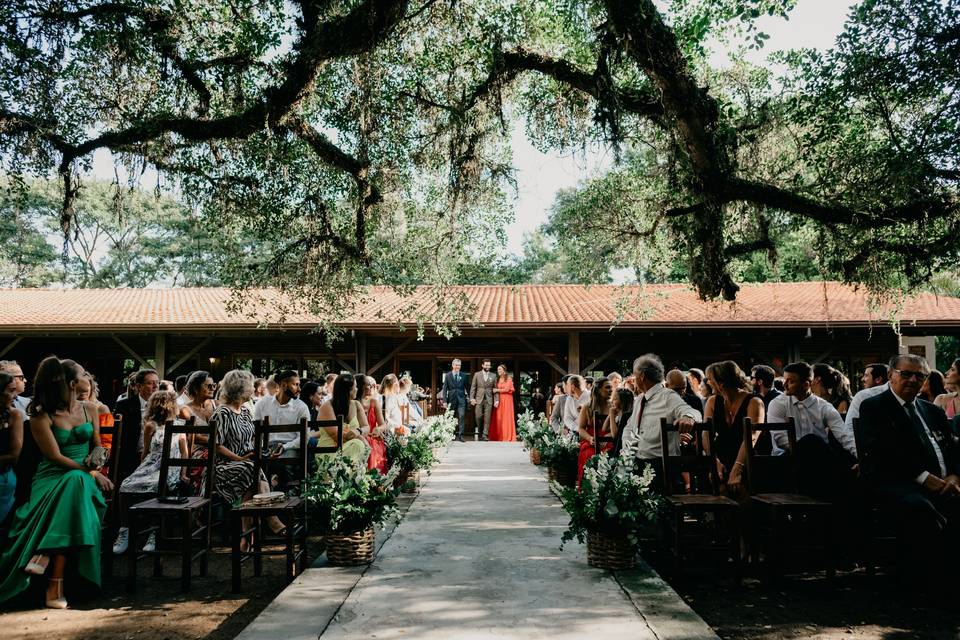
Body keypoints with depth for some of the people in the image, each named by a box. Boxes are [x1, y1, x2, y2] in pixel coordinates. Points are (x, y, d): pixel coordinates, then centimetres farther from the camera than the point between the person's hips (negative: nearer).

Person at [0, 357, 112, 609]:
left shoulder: (89, 409, 14)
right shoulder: (42, 416, -2)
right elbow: (55, 456, -8)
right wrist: (91, 472, -16)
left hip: (83, 477, 3)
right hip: (52, 477, -3)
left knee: (75, 484, -35)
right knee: (76, 481, -38)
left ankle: (45, 557, -38)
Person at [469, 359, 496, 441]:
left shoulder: (493, 376, 7)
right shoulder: (477, 375, 6)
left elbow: (495, 389, 6)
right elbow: (473, 387, 5)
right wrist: (472, 398, -4)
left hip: (489, 400, 0)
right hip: (479, 399, 0)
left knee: (487, 418, -4)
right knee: (478, 417, -2)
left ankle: (485, 435, -1)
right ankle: (480, 433, 18)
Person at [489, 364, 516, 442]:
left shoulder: (508, 378, 0)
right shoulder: (498, 379, 15)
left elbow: (507, 389, -8)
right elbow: (496, 391, 7)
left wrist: (497, 390, -1)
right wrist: (496, 400, -7)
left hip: (506, 400, -4)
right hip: (499, 400, 4)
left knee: (506, 417, -5)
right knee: (498, 417, -1)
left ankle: (507, 436, -2)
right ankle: (499, 436, 3)